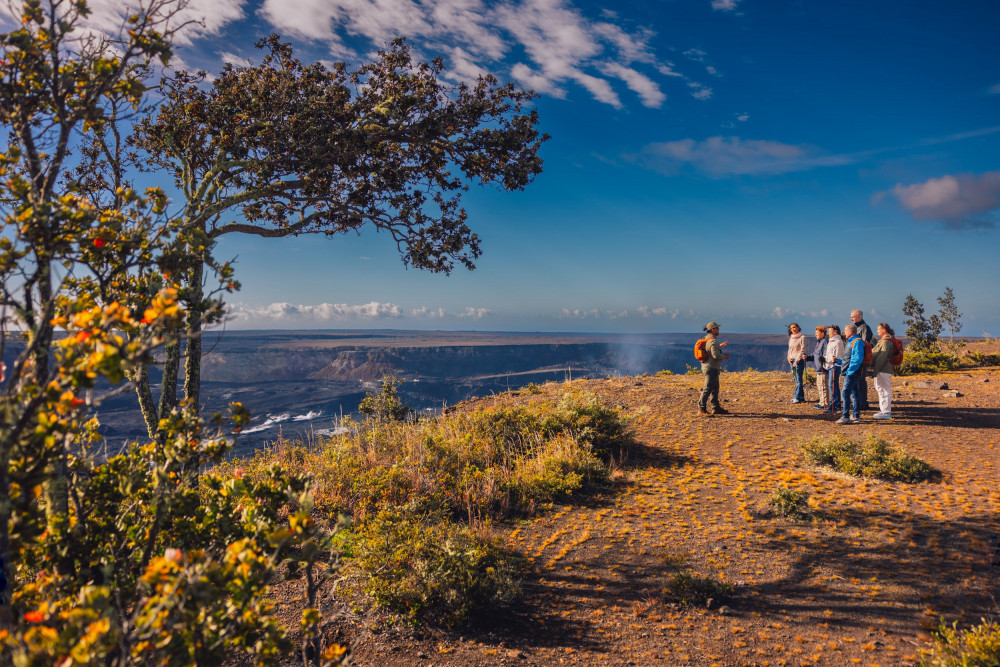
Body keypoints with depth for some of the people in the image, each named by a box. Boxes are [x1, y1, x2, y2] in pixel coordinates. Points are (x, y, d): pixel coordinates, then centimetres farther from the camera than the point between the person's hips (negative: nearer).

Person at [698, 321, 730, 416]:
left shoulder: (707, 339, 12)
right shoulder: (713, 341, -19)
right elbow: (716, 355, -25)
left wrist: (720, 346, 23)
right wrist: (725, 356, -7)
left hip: (707, 366, 11)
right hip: (711, 368, -11)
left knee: (715, 388, 18)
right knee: (708, 388, -10)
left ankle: (716, 407, 27)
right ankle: (701, 409, -10)